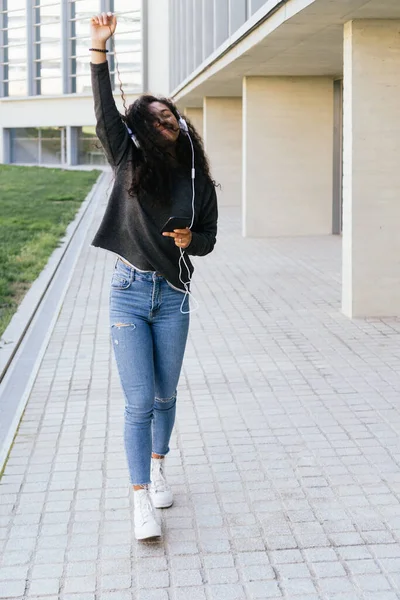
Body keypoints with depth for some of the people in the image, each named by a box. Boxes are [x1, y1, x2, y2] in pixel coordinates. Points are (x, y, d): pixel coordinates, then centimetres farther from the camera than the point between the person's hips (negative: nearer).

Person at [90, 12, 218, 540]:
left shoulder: (198, 181, 4)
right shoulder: (129, 162, -1)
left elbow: (209, 238, 12)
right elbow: (105, 111, -13)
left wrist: (190, 240, -12)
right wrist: (100, 47, -22)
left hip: (173, 296, 2)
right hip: (129, 292, -2)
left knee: (165, 394, 13)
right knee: (139, 402, -6)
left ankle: (158, 467, 37)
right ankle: (142, 499, 0)